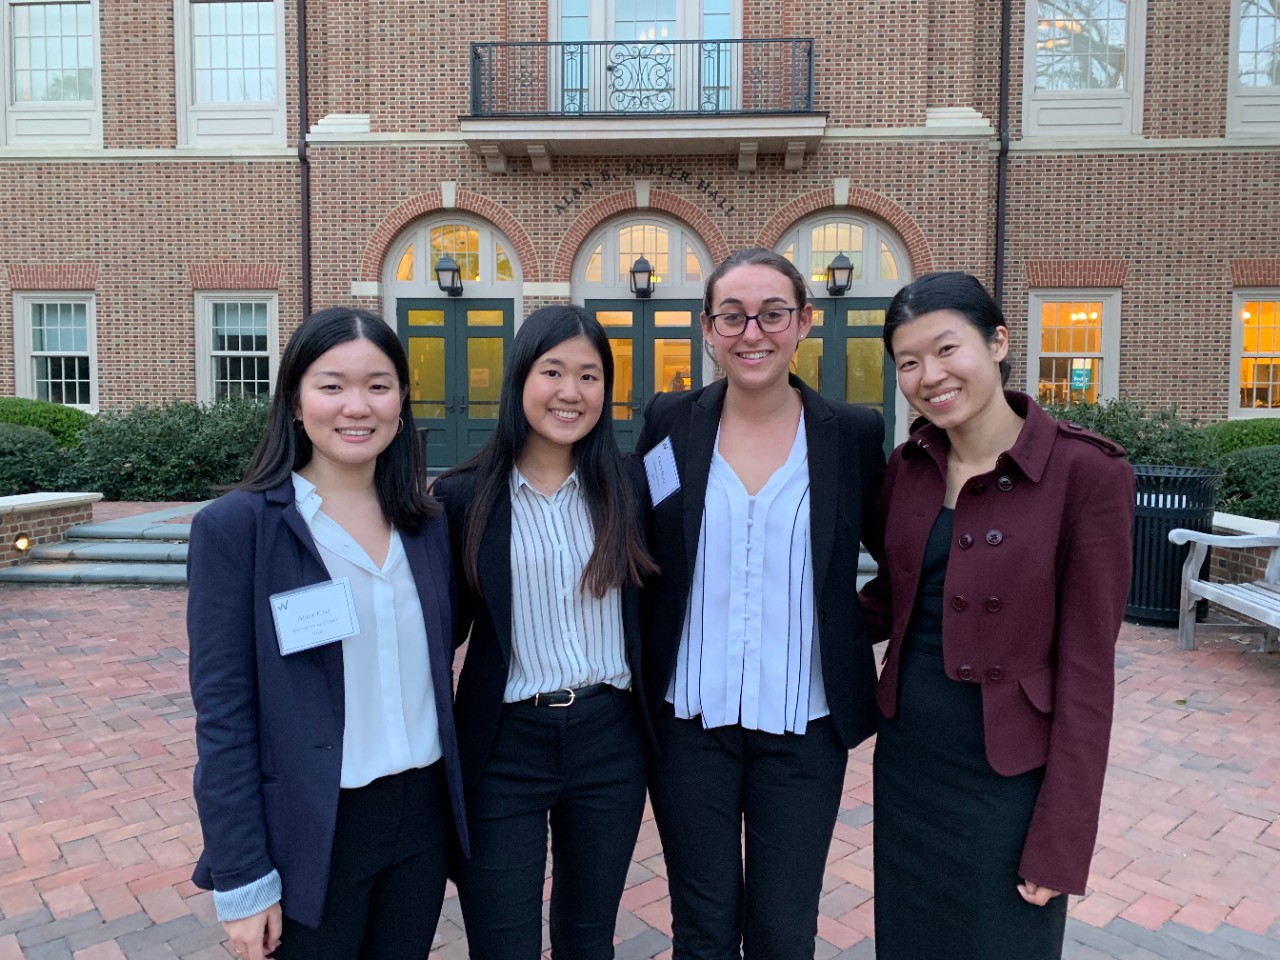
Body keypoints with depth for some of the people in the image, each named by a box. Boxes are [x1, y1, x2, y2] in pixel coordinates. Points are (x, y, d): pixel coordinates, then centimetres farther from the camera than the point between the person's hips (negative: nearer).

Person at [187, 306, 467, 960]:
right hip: (310, 834, -4)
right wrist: (242, 881, -9)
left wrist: (453, 804, 8)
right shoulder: (238, 526, -12)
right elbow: (223, 715, -11)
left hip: (423, 816, 5)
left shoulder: (427, 522, 2)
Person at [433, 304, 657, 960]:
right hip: (504, 748, -2)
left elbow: (646, 607, 6)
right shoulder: (464, 497, -7)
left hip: (610, 741, 2)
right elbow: (444, 627, 1)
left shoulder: (626, 486, -1)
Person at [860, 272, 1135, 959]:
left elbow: (1086, 668, -15)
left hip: (1008, 776, -4)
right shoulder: (908, 465, -1)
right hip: (905, 759, 5)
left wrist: (1061, 837, -12)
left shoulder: (1086, 473, -16)